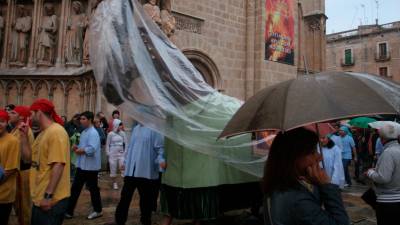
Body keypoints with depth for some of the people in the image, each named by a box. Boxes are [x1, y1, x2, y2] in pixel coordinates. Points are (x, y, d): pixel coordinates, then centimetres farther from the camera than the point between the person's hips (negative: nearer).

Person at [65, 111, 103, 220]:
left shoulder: (93, 133, -18)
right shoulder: (84, 132, 12)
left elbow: (91, 149, -28)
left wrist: (79, 151, -14)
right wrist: (77, 147, -1)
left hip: (90, 166, -9)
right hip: (81, 165, 9)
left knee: (93, 189, 6)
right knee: (75, 188, 11)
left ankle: (98, 211, 24)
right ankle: (69, 211, 21)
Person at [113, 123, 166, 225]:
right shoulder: (135, 129, 12)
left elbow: (159, 148, -12)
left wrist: (161, 160, -29)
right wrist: (126, 162, 19)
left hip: (146, 172, -5)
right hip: (131, 171, 5)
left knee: (146, 199, 10)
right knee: (125, 197, 8)